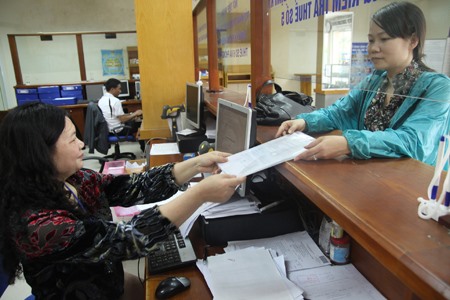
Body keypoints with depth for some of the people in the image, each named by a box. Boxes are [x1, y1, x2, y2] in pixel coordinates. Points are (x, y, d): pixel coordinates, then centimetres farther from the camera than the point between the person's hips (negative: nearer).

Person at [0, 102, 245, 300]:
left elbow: (135, 188, -12)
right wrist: (201, 193, -45)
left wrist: (196, 164, -18)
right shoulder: (37, 225, -34)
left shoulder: (73, 180, -12)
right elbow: (125, 240, -40)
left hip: (104, 279, 6)